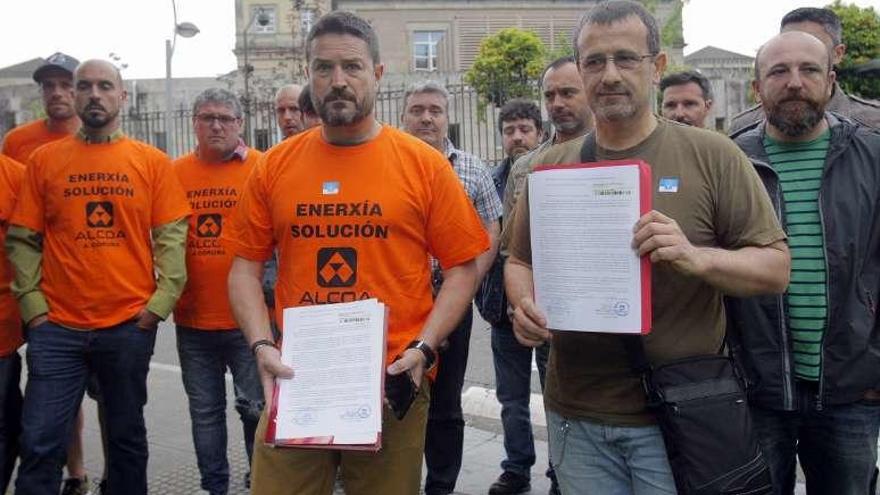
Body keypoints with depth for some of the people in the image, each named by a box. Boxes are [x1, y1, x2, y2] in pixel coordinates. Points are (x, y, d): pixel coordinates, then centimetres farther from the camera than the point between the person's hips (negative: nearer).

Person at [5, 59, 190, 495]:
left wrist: (160, 303, -8)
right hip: (57, 327, 0)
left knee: (126, 435, 14)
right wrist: (32, 305, -4)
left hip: (131, 325, 0)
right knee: (40, 444, 2)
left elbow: (171, 237, 0)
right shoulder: (44, 159, 5)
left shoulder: (152, 161, 3)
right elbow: (22, 240, 5)